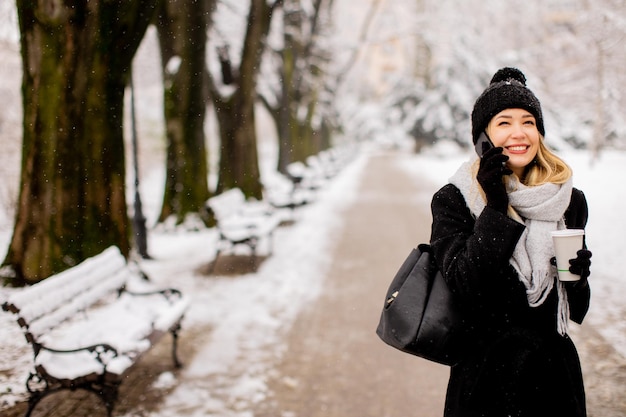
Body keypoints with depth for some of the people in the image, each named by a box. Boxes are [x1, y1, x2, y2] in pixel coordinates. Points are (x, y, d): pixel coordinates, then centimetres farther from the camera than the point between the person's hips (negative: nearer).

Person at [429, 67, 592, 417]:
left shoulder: (569, 200, 2)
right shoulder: (453, 200, -7)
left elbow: (577, 310, 8)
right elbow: (465, 285, -20)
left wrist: (577, 277, -13)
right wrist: (495, 207, -20)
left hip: (555, 374, 3)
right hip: (484, 373, -3)